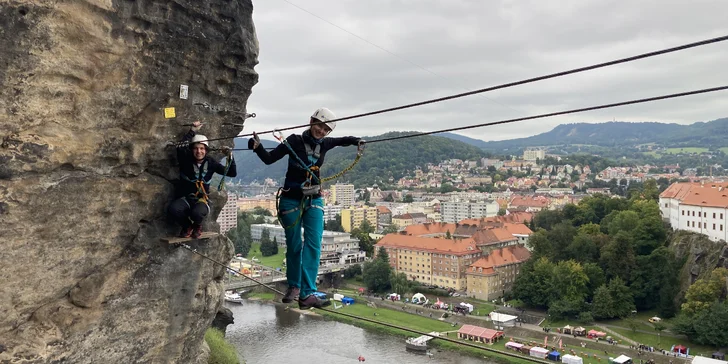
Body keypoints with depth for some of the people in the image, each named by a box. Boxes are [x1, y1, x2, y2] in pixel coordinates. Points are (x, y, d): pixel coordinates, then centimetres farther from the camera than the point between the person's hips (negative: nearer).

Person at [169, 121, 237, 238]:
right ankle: (187, 226, 1)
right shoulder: (186, 159, -3)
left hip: (202, 199, -1)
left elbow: (232, 173, 0)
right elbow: (180, 147, -26)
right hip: (185, 198, 1)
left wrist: (230, 157, -16)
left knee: (197, 212, -37)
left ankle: (197, 226, 4)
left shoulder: (210, 162, 0)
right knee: (173, 208, -34)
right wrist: (192, 131, -24)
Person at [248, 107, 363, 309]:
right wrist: (257, 147, -28)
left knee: (313, 244, -9)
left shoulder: (324, 144, 1)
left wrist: (357, 140, 0)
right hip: (291, 200, -3)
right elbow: (269, 159, -10)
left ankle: (307, 294, -10)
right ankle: (293, 286, 27)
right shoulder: (294, 141, -11)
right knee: (294, 245, 6)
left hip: (314, 201, 3)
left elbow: (342, 140, 20)